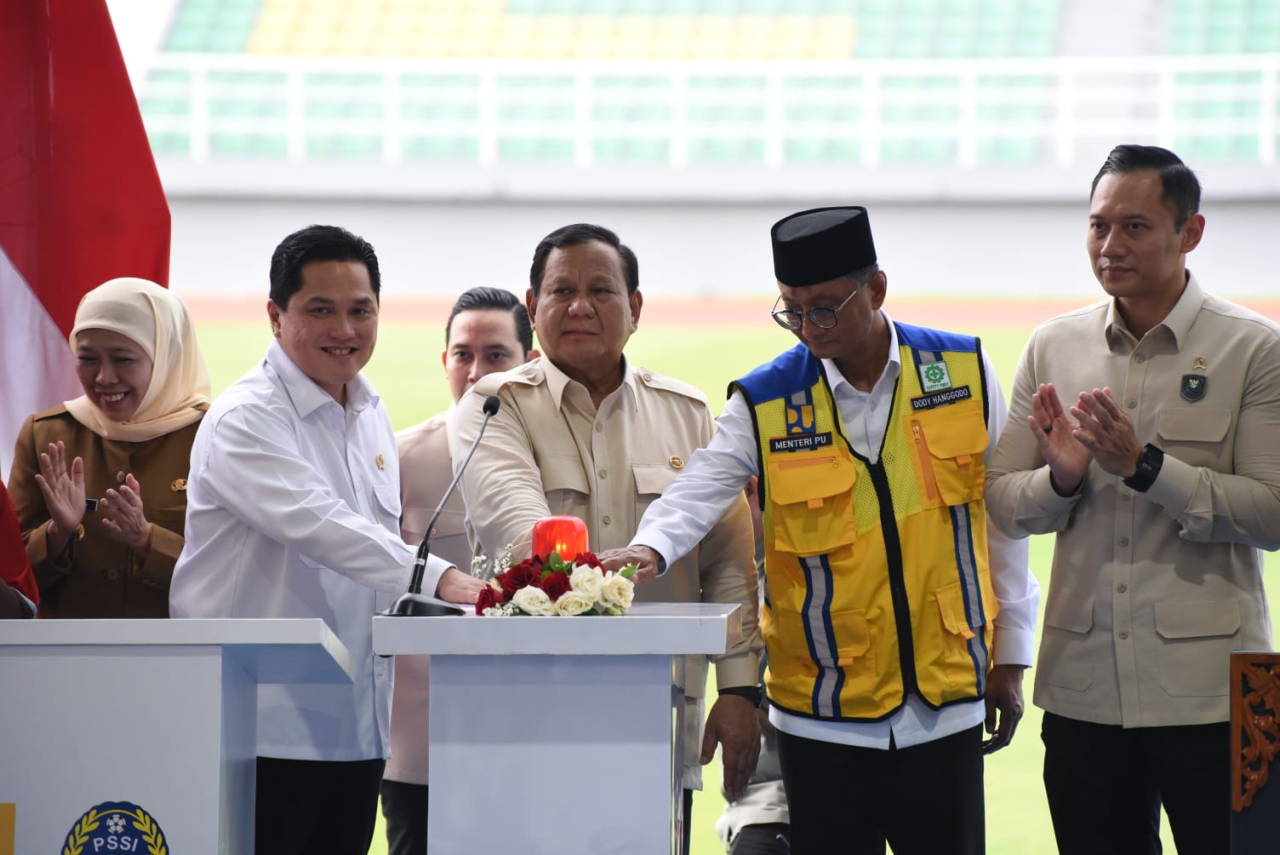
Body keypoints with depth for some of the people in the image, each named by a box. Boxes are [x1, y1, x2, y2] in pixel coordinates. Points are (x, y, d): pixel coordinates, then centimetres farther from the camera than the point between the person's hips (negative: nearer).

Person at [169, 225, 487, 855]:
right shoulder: (247, 419, -12)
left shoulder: (371, 416, 15)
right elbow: (318, 525, -27)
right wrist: (439, 579, -37)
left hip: (355, 728, 8)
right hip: (266, 730, -8)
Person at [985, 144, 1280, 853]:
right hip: (1082, 685, 4)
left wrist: (1144, 465, -18)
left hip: (1207, 689, -4)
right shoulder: (1052, 348, 8)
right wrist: (1061, 479, -12)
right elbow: (1002, 503, 9)